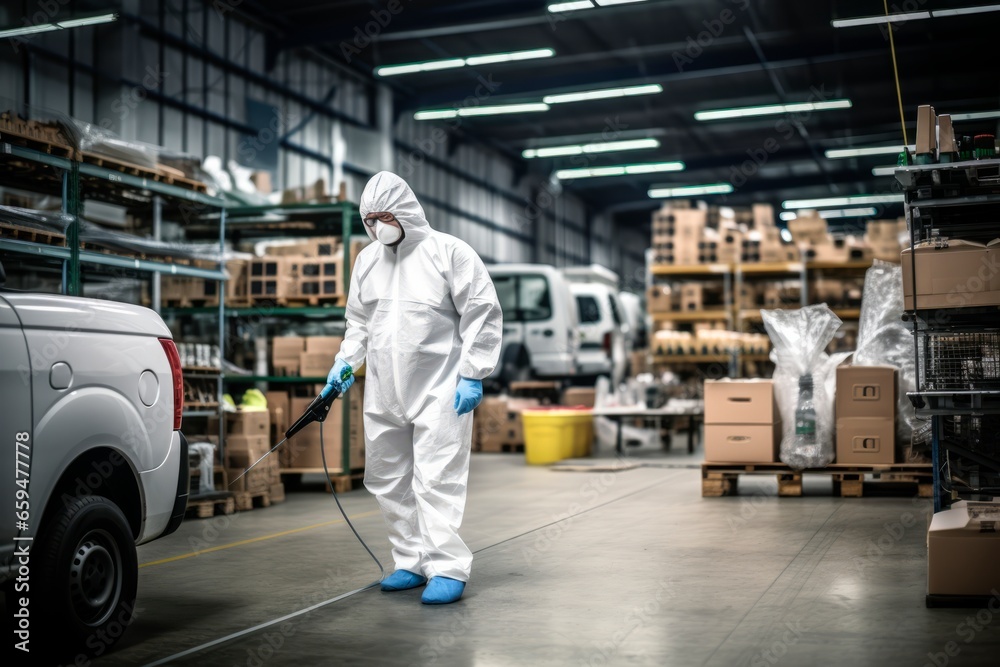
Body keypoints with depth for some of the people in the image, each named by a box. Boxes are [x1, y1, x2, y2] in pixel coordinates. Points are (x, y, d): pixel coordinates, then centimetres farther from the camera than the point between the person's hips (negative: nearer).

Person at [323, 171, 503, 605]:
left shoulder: (449, 252, -6)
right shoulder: (367, 261, 12)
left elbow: (483, 315, -7)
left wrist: (472, 375, -11)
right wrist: (346, 362, 8)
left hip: (439, 391, -7)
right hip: (383, 394, 7)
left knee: (436, 480, -10)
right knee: (388, 481, 11)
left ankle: (447, 569, -3)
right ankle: (412, 562, 23)